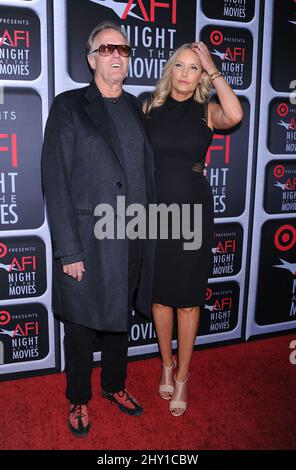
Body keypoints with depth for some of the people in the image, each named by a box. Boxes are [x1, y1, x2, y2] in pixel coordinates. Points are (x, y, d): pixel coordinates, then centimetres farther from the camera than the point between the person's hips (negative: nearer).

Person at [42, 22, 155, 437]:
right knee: (81, 325, 11)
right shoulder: (69, 106, -4)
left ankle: (115, 385, 42)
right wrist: (68, 250, -14)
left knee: (120, 317, 19)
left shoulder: (137, 108, 10)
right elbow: (56, 182, -9)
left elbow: (147, 172, 10)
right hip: (88, 241, -4)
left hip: (133, 240, 4)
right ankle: (79, 400, 33)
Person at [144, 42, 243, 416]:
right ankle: (167, 364, 34)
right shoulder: (149, 109, 4)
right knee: (160, 295, 11)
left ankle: (182, 377, 24)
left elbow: (235, 115, -23)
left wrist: (212, 69, -12)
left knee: (188, 299, 6)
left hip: (194, 212, -1)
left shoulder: (207, 112, 1)